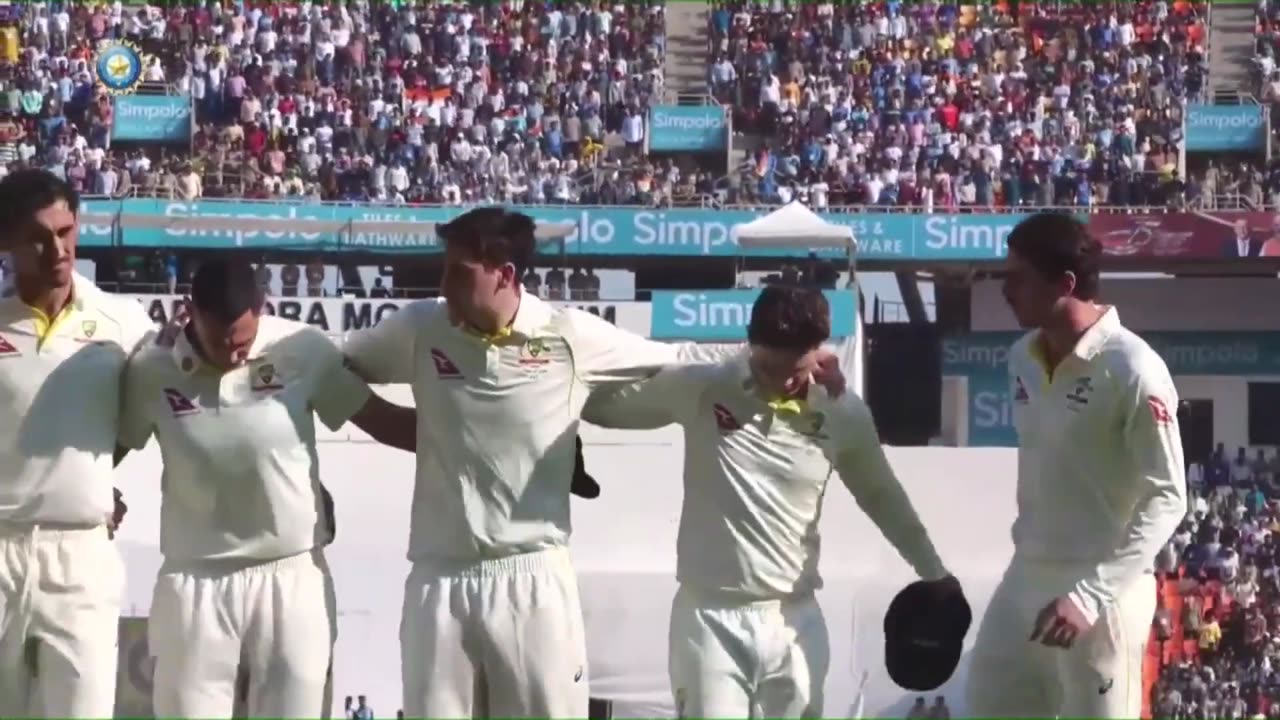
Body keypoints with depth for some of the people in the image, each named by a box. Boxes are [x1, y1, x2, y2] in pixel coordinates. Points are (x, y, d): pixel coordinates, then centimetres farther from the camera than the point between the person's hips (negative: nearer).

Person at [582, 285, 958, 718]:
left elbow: (881, 495, 17)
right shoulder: (699, 389, -6)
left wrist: (934, 573, 24)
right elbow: (600, 402, 5)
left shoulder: (844, 414, 1)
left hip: (793, 622, 2)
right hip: (710, 617, -2)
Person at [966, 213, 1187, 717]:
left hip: (1103, 593, -8)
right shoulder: (1023, 358, 6)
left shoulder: (1132, 370, -18)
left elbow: (1167, 499, -18)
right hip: (1026, 580, 8)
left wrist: (1092, 593, -25)